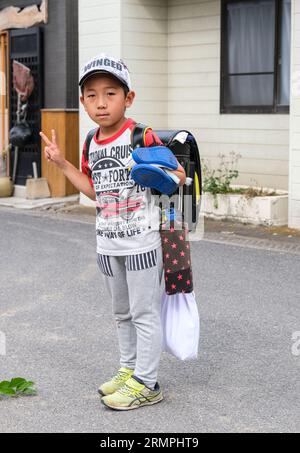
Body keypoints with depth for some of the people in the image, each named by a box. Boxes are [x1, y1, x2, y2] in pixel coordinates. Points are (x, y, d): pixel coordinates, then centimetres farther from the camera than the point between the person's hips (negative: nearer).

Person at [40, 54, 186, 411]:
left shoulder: (142, 136, -15)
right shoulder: (91, 144, 5)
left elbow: (175, 175, -10)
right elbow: (96, 191, 12)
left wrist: (174, 177, -32)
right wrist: (62, 164, 10)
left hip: (142, 241, -7)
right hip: (107, 243, 7)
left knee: (144, 312, 2)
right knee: (121, 312, 19)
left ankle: (145, 383, 11)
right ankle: (128, 369, 34)